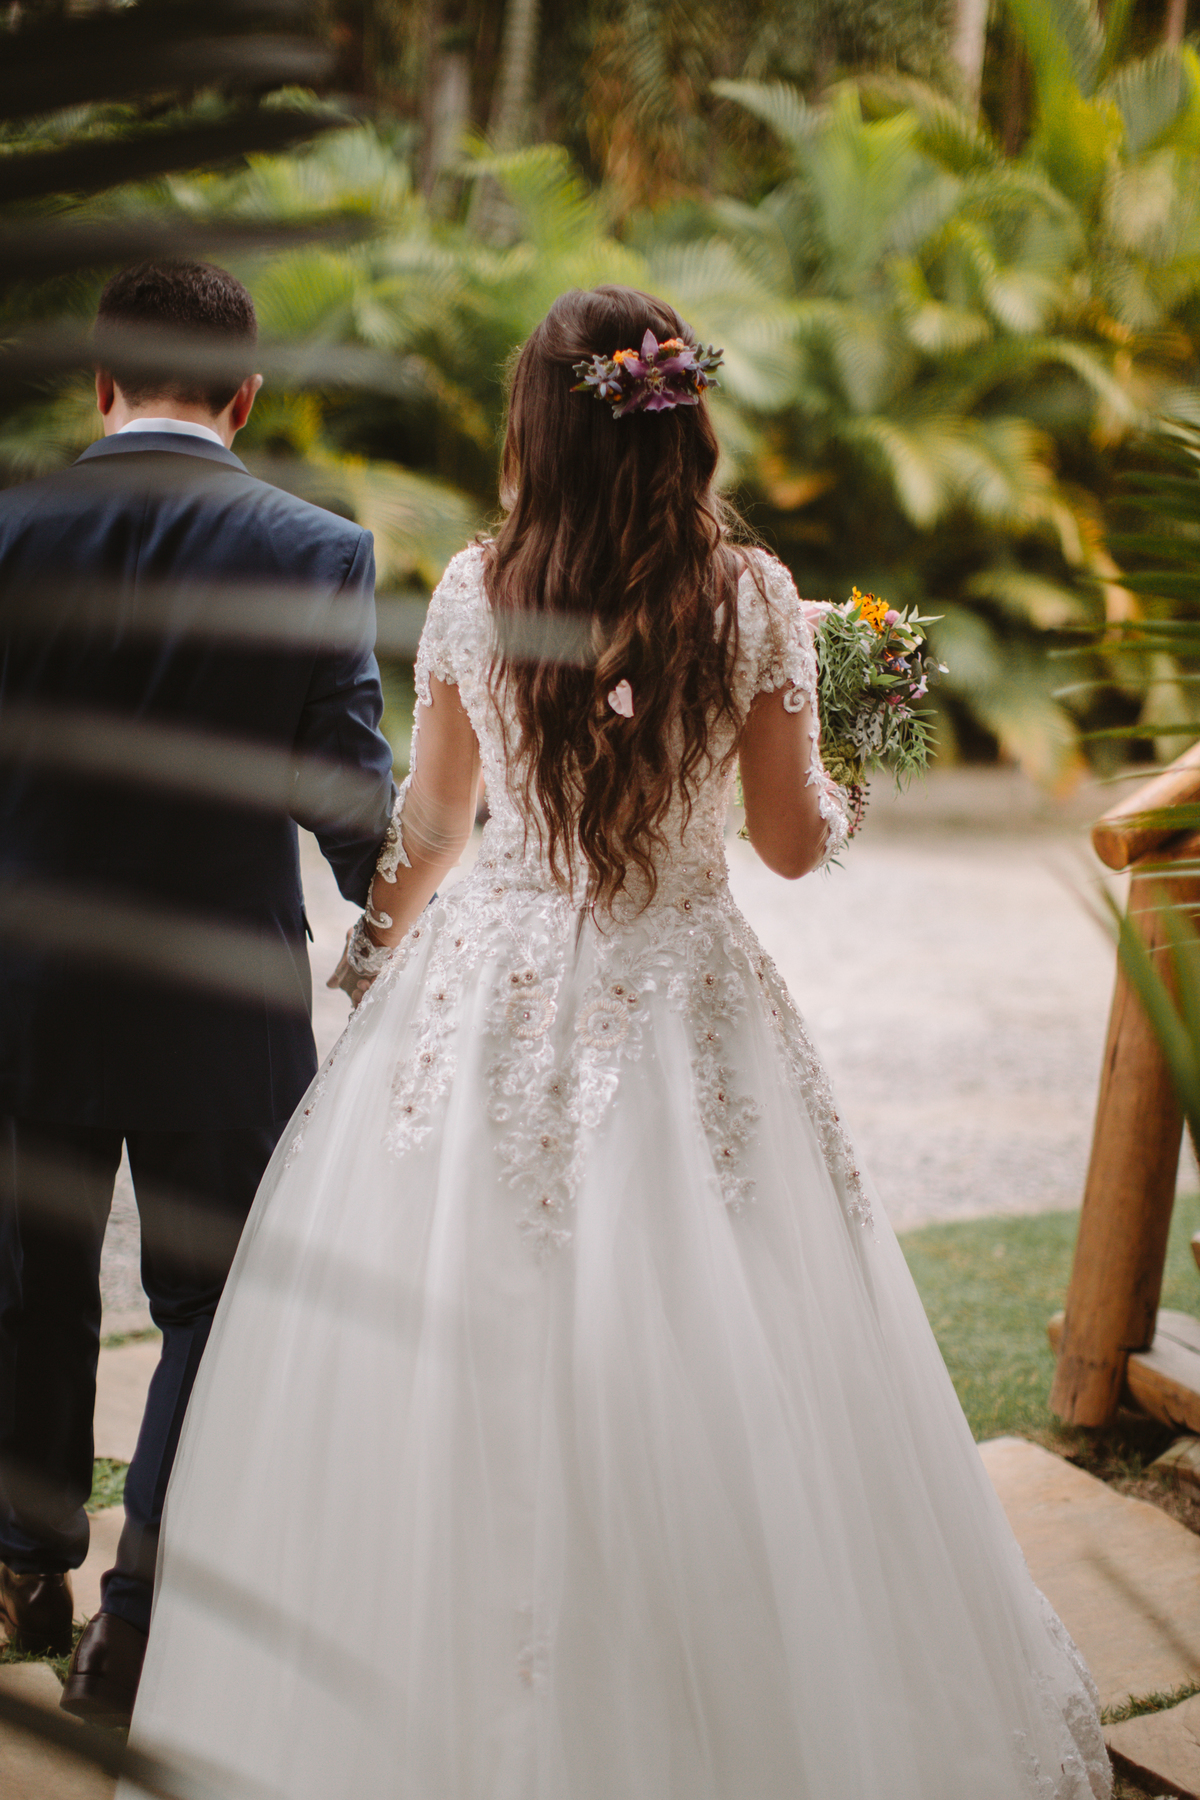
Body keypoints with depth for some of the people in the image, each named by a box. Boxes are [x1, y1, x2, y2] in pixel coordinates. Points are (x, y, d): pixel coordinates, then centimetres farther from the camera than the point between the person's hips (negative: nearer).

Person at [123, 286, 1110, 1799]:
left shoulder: (472, 591, -5)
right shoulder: (752, 595, -9)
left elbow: (432, 819, 9)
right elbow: (796, 840, -3)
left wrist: (380, 954, 28)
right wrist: (840, 790, 21)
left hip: (488, 998, 1)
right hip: (684, 1008, -1)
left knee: (460, 1379, 12)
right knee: (701, 1387, 11)